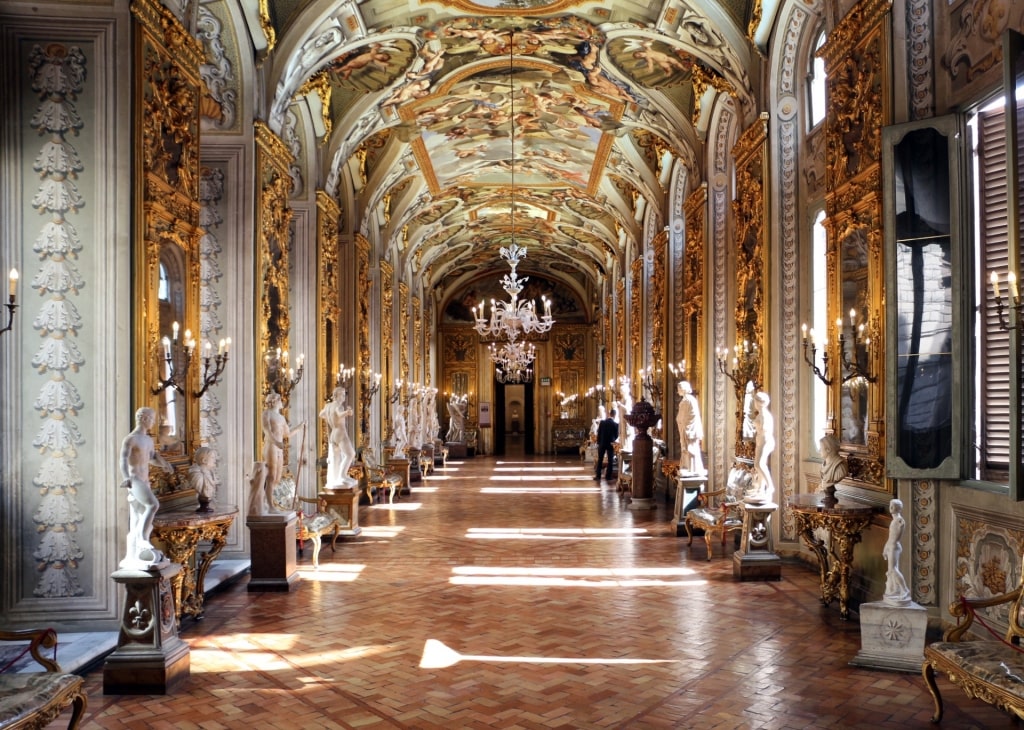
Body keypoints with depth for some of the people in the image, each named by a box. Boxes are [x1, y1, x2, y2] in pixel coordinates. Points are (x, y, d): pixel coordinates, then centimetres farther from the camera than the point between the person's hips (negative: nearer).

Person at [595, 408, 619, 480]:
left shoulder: (602, 422, -6)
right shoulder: (616, 424, -11)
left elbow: (598, 433, -3)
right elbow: (616, 435, -2)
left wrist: (598, 442, 6)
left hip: (602, 443, 1)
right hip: (611, 444, -1)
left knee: (600, 460, 8)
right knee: (610, 460, 6)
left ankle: (598, 475, 6)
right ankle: (608, 476, 5)